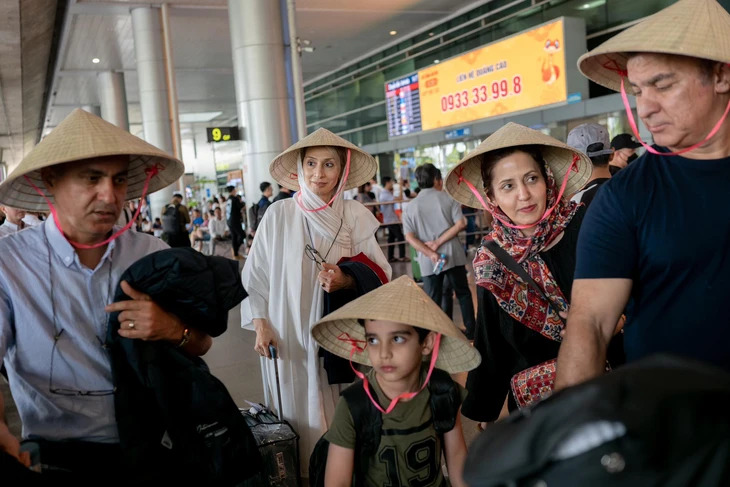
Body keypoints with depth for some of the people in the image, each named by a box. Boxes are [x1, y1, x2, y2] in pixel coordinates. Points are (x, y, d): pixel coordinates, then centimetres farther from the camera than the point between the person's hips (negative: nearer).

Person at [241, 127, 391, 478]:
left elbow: (380, 276, 3)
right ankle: (302, 471, 26)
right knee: (300, 413, 6)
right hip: (290, 336, 0)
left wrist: (347, 281, -15)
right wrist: (260, 325, -3)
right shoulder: (278, 215, -3)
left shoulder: (355, 216, -1)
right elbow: (255, 275, 3)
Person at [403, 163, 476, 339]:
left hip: (428, 261, 0)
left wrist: (431, 253, -14)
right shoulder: (449, 198, 1)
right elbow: (461, 224, -10)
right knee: (463, 293, 17)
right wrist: (439, 242, -12)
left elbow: (410, 237, -8)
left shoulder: (409, 207, 3)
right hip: (452, 254, 0)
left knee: (433, 300, 6)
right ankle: (471, 331, 24)